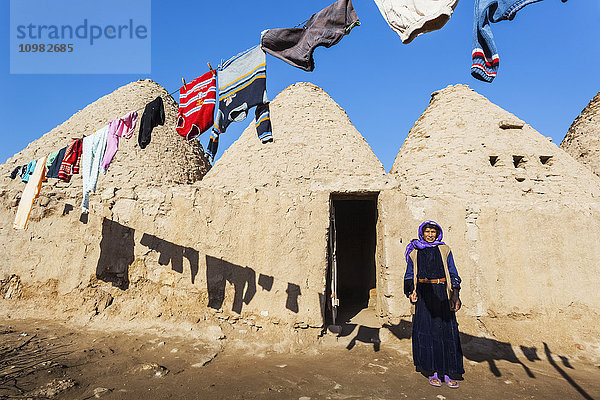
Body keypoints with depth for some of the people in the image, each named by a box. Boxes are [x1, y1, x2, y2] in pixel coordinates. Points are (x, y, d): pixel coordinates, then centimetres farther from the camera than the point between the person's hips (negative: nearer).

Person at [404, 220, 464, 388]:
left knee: (446, 330, -1)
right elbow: (409, 275, 12)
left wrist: (455, 294, -4)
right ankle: (432, 372, 11)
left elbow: (453, 274, 8)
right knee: (426, 331, 0)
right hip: (423, 295, 0)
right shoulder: (415, 252, 9)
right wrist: (411, 291, -4)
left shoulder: (444, 250, 8)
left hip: (442, 294, 0)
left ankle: (447, 372, 10)